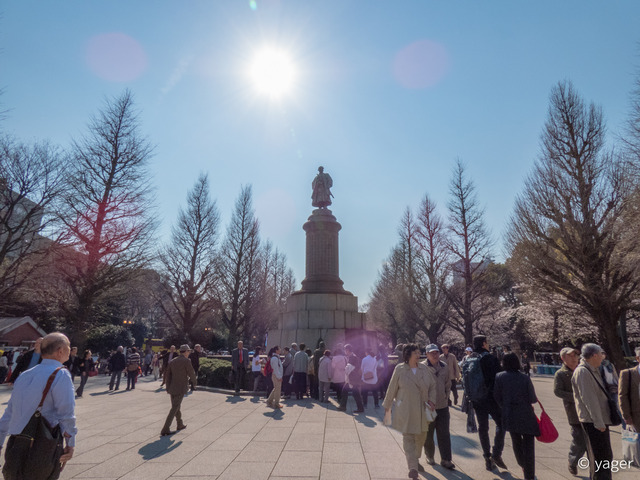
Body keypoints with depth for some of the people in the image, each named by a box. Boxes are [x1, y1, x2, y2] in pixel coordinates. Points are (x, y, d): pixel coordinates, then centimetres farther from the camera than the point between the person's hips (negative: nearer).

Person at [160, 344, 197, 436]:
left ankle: (180, 425, 35)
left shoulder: (172, 361, 9)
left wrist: (168, 387, 15)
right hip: (181, 388, -7)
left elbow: (167, 374, 10)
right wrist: (194, 383, 11)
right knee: (174, 409, -2)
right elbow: (191, 374, -7)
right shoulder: (186, 361, -12)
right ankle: (165, 430, -3)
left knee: (176, 407, 20)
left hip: (172, 388, 7)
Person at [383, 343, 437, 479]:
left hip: (422, 410, 4)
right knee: (408, 437, -4)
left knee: (421, 437, 15)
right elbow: (392, 389, -2)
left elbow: (432, 385, 9)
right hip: (405, 411, -4)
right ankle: (413, 467, 5)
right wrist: (387, 406, 5)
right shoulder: (399, 369, -9)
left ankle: (415, 460, 38)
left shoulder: (424, 368, 1)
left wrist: (432, 400, -6)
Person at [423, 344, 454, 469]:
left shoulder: (445, 366, 0)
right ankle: (430, 456, 31)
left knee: (444, 434, 8)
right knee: (428, 433, 13)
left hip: (443, 405, 3)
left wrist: (446, 397, 12)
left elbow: (448, 384, 13)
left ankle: (445, 459, 19)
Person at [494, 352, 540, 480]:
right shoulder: (525, 378, -12)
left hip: (509, 415, 2)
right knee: (528, 444, 9)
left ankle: (522, 465, 41)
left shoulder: (500, 377, -9)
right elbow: (532, 399, -8)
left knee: (516, 441, 23)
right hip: (525, 414, -2)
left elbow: (497, 396, -4)